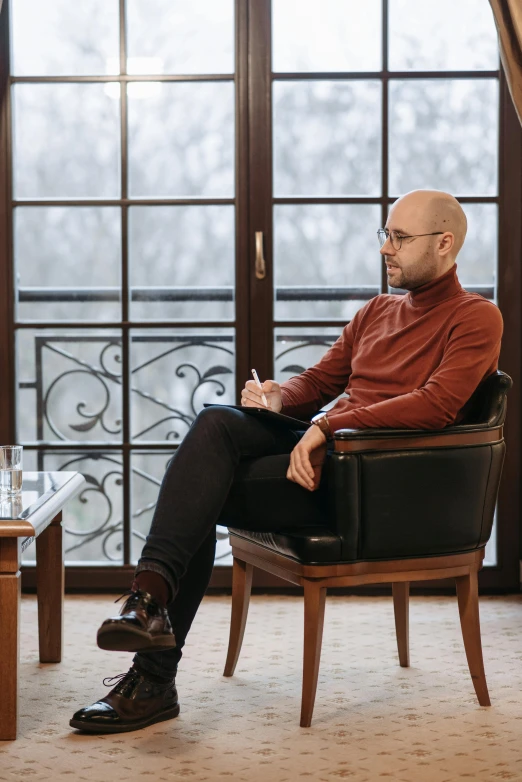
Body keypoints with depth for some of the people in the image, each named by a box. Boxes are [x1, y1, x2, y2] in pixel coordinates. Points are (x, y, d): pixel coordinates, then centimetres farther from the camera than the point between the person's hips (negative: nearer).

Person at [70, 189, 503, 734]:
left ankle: (155, 680, -19)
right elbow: (318, 381, 21)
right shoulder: (376, 311, 25)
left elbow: (437, 404, -17)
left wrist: (329, 426, -24)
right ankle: (152, 597, -27)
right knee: (216, 422, -22)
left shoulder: (476, 318, -1)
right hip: (321, 452, 7)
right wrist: (279, 398, -4)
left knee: (200, 500, -22)